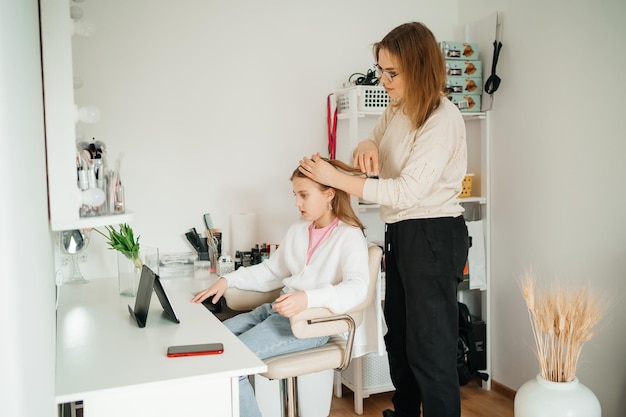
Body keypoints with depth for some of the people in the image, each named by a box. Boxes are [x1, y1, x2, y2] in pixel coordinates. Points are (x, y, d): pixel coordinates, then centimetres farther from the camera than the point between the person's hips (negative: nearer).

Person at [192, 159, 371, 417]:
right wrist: (228, 280, 8)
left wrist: (308, 298, -39)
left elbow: (357, 287, -25)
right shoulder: (297, 230, 13)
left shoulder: (349, 235, -11)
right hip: (278, 310, 8)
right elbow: (271, 271, 21)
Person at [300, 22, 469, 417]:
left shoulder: (442, 120, -20)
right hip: (401, 234, 10)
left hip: (433, 237, -9)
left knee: (430, 350, -2)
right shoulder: (397, 108, 6)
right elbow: (377, 140, 22)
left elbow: (405, 192, -25)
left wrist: (336, 178, -23)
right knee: (399, 338, 22)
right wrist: (367, 145, -4)